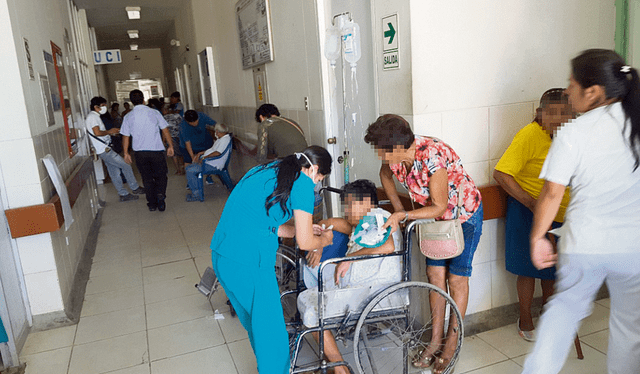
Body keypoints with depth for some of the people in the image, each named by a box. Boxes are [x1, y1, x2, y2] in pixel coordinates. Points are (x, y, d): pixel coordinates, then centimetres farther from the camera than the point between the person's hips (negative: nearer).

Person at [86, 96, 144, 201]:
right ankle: (135, 188, 4)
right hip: (104, 150, -10)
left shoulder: (95, 116, 20)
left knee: (114, 172, 11)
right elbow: (97, 133, -25)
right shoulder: (93, 117, -13)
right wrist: (109, 132, -10)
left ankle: (123, 194, 15)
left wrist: (112, 132, 12)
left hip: (105, 149, 10)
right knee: (126, 165, -6)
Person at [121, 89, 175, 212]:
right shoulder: (154, 113, -3)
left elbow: (125, 136, 5)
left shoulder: (128, 117, 0)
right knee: (161, 176, 11)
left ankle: (152, 204, 15)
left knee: (147, 179, 13)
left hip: (140, 152, 2)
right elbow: (165, 130, 0)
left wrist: (126, 153, 15)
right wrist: (170, 146, 9)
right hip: (156, 150, -1)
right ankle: (160, 194, -13)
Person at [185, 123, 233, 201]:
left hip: (213, 165, -11)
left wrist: (203, 158, -18)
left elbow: (217, 153, -24)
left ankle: (197, 195, -12)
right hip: (208, 161, 11)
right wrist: (200, 153, 14)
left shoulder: (226, 139, -15)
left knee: (190, 171, -19)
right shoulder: (220, 139, 20)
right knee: (188, 168, 8)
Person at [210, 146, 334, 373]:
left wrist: (300, 229, 30)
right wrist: (325, 239, 18)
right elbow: (305, 243, -4)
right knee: (271, 331, 8)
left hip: (220, 254, 9)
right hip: (249, 262, -9)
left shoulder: (267, 169, 18)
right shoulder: (302, 182, -6)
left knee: (253, 323, 26)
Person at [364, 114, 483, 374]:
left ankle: (451, 343, 17)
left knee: (457, 278, 2)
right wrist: (397, 208, 3)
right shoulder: (395, 157, -16)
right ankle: (436, 340, 17)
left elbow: (439, 207, -28)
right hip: (436, 216, 6)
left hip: (465, 215, -6)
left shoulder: (433, 156, -37)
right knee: (435, 276, 6)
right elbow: (385, 174, 9)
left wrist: (403, 215, -30)